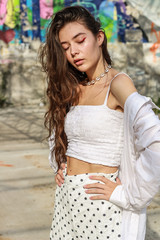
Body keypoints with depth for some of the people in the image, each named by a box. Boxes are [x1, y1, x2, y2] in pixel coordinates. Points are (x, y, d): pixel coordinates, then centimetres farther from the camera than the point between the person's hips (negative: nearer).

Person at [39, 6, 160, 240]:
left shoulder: (118, 82, -13)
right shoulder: (73, 89, 8)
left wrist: (128, 195, -21)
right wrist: (58, 167, 11)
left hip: (101, 204, -6)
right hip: (66, 201, 7)